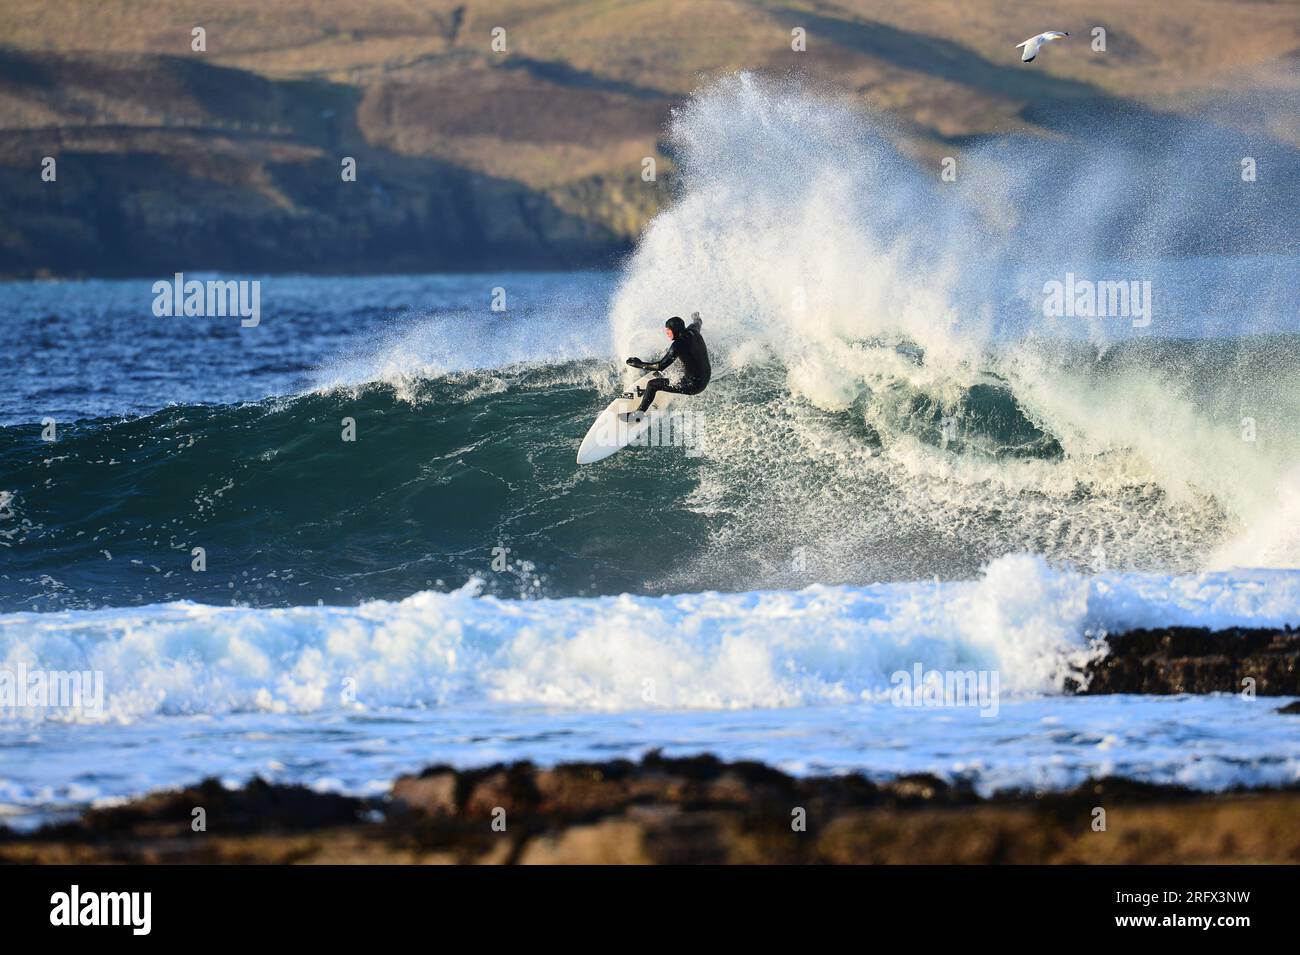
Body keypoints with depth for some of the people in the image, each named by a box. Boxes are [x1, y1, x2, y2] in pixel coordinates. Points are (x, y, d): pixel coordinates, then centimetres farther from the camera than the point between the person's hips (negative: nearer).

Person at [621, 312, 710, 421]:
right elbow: (697, 325, 24)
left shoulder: (678, 345, -25)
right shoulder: (693, 333, -4)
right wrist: (696, 320, 48)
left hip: (691, 385, -8)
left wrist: (640, 364, -16)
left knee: (652, 385, -3)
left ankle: (639, 413, 2)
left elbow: (660, 366, -25)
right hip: (705, 381, 8)